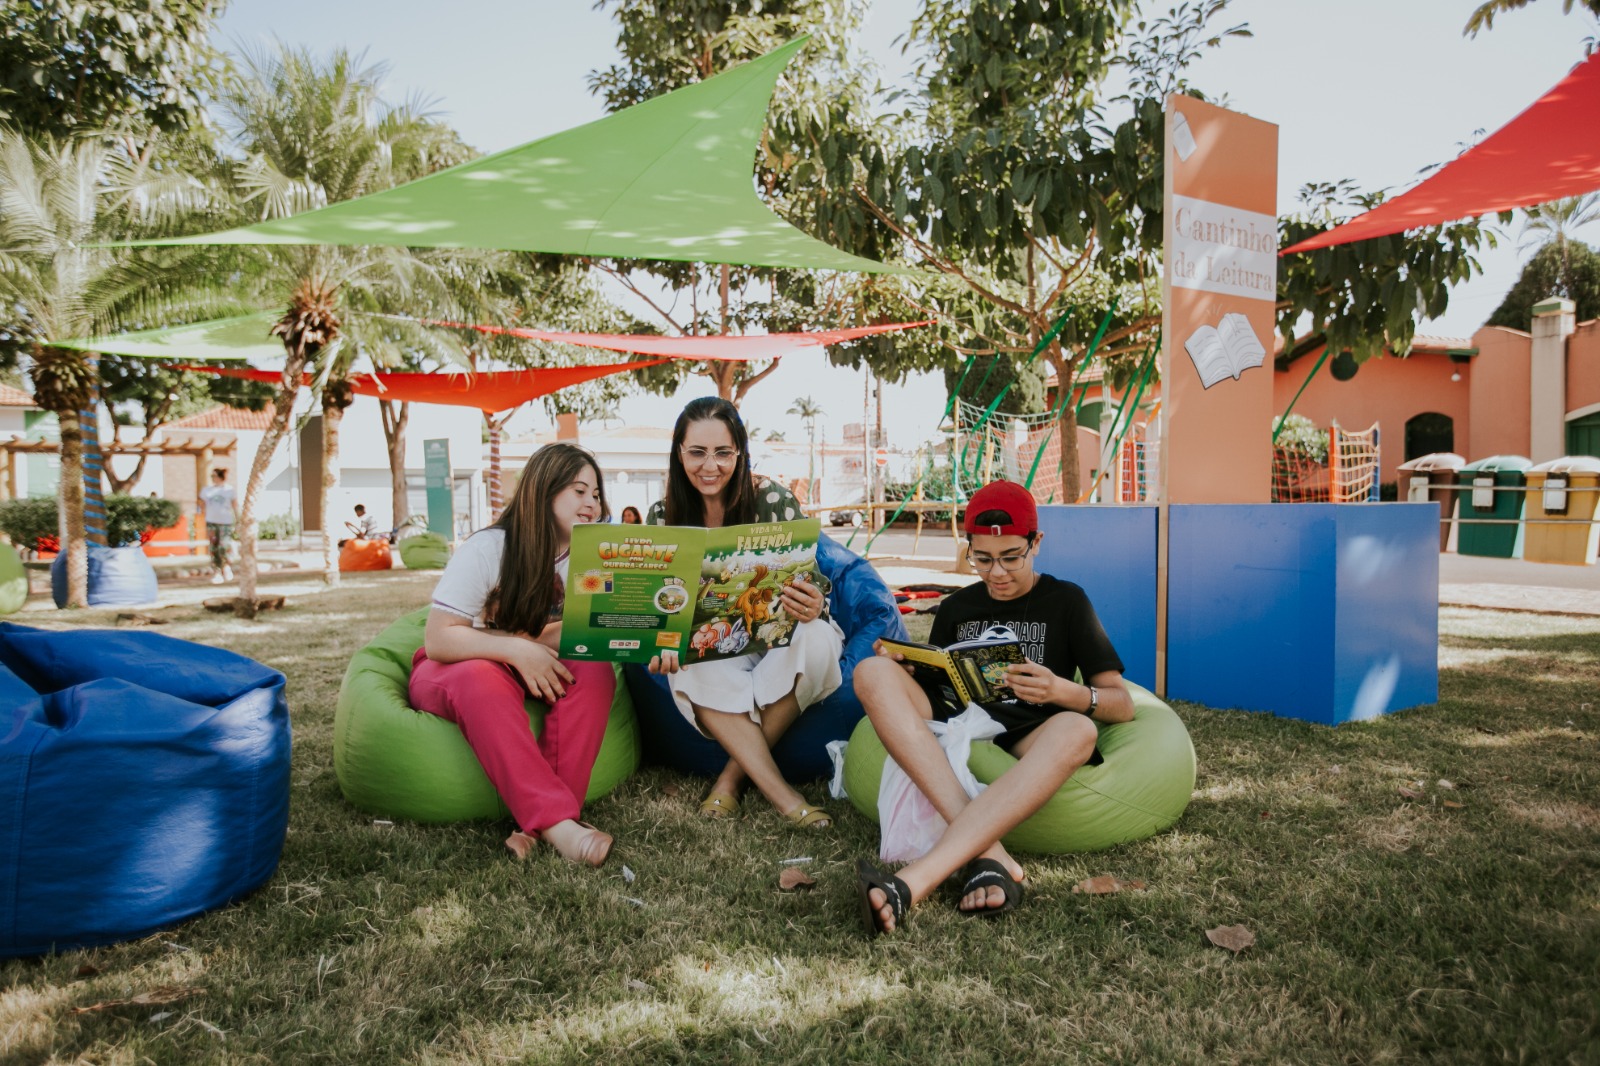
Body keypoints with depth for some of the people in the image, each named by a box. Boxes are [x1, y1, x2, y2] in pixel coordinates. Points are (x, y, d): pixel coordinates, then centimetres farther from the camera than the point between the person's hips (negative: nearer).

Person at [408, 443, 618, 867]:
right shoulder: (487, 549, -16)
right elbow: (438, 639, -22)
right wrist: (517, 650, -33)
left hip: (537, 672, 4)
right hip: (455, 670, -3)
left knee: (595, 671, -29)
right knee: (481, 680, -40)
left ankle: (540, 825, -37)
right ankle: (556, 821, -45)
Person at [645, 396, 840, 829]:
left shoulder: (773, 500, -13)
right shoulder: (662, 516, -4)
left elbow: (808, 586, -11)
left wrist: (812, 606, -36)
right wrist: (665, 641, -27)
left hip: (778, 635, -1)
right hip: (712, 648, 1)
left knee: (815, 640, -34)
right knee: (688, 669, -33)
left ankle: (734, 775, -18)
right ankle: (781, 793, -29)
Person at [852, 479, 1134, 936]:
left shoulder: (1065, 601, 11)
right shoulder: (956, 608, 19)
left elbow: (1122, 704, 5)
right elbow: (930, 688, 21)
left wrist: (1062, 690, -16)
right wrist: (903, 667, -3)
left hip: (1026, 745, -2)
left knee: (1076, 730, -37)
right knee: (873, 671, -23)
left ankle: (913, 881, -49)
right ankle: (989, 854, -39)